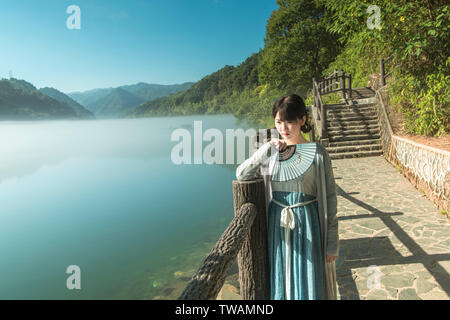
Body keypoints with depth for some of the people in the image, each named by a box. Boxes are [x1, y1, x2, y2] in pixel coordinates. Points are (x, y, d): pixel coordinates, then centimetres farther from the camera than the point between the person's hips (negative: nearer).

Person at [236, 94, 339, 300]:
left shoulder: (317, 153, -9)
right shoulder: (271, 151, 2)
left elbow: (330, 198, -6)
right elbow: (241, 175, -6)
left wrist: (332, 243, -6)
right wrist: (266, 151, -17)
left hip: (307, 226, -3)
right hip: (278, 227, 3)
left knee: (309, 284, 10)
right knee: (281, 282, 16)